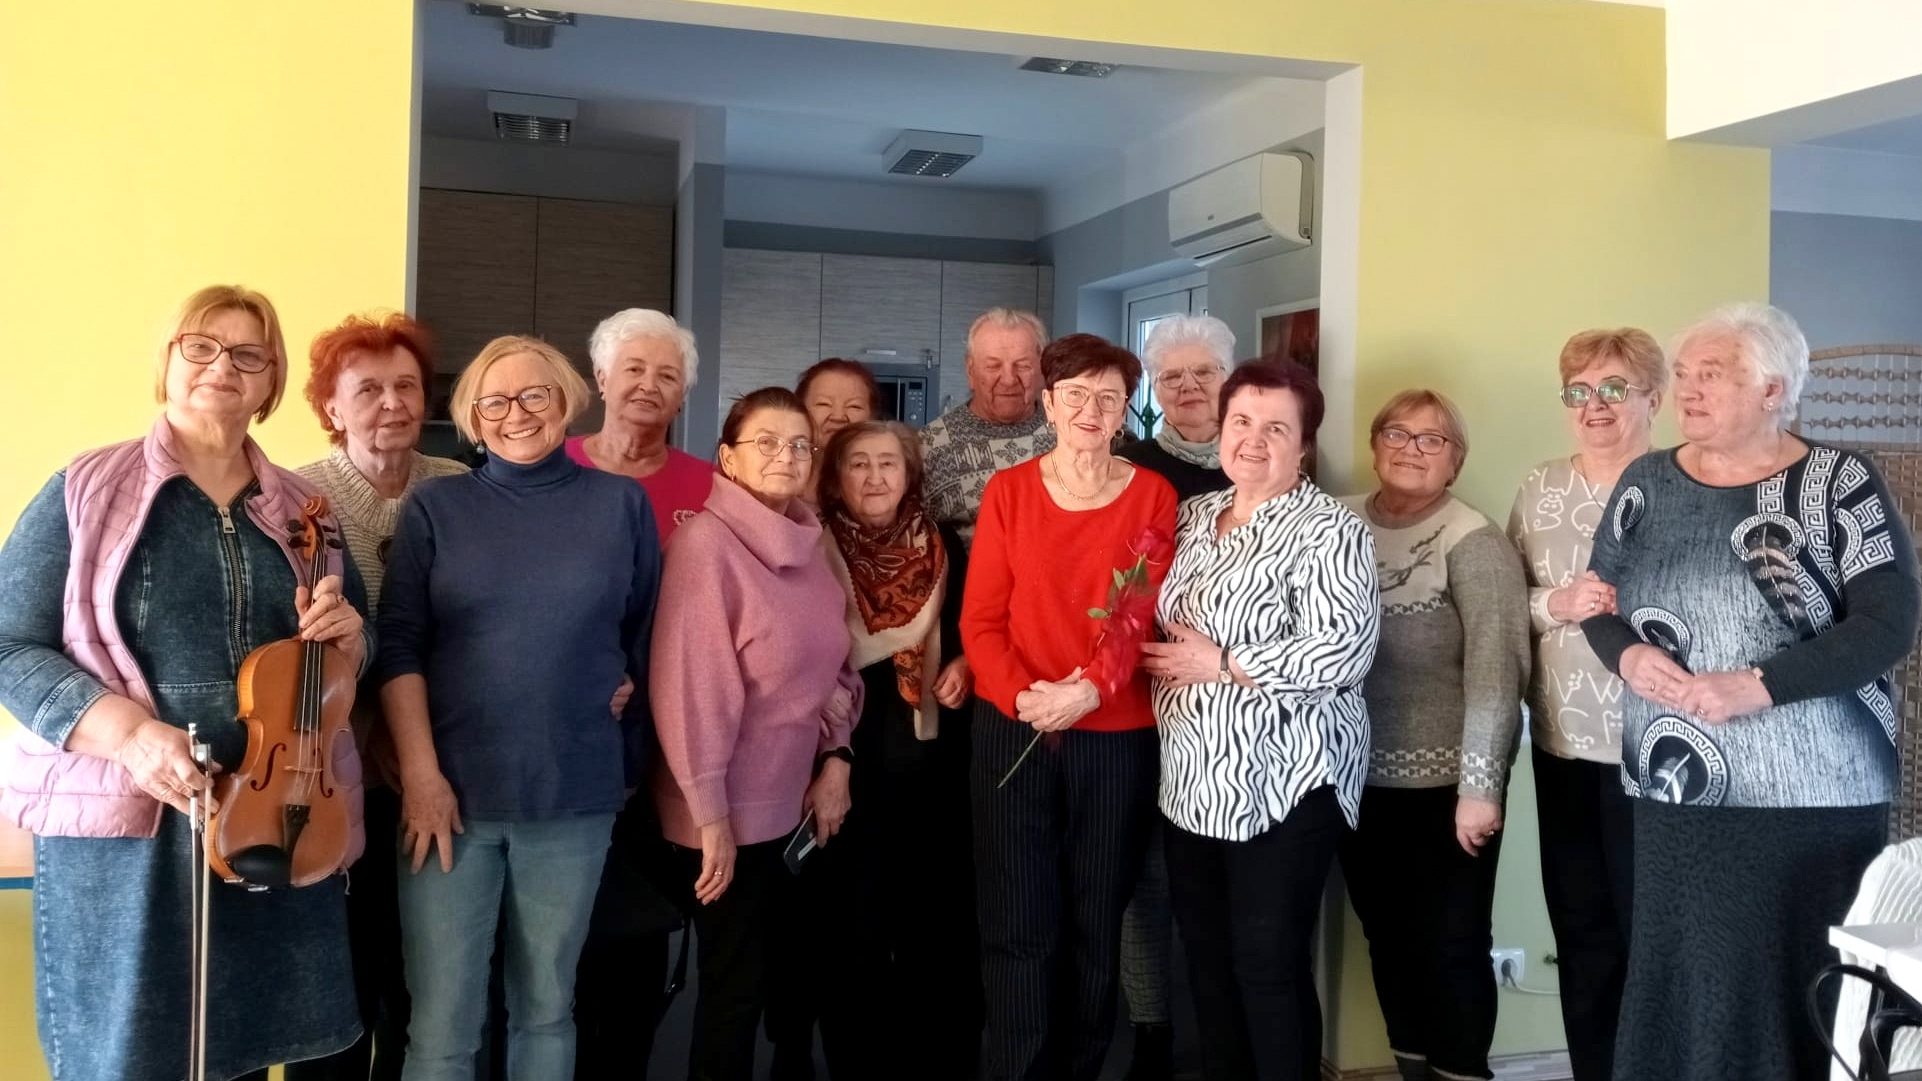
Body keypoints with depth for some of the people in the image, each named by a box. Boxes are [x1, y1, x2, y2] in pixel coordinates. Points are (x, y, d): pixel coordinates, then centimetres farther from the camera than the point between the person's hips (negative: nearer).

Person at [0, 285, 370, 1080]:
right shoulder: (85, 493, -1)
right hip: (125, 825, -3)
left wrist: (347, 637, -8)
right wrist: (127, 732, -20)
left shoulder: (304, 511, 10)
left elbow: (351, 655, 17)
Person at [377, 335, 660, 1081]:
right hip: (453, 791, -1)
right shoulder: (435, 506, 3)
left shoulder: (621, 504, 5)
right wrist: (420, 772, -10)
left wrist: (623, 748, 4)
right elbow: (398, 645, -2)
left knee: (546, 1008, 14)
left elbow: (645, 639, 10)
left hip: (575, 795, 1)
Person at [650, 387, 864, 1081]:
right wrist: (709, 813, -20)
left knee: (782, 971, 17)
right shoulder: (706, 541, -16)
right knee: (735, 985, 5)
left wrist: (835, 760, 1)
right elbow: (689, 683, -20)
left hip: (794, 798, 7)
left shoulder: (808, 544, 6)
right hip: (731, 808, -7)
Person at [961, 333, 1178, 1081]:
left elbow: (1151, 618, -4)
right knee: (1018, 927, 2)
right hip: (1013, 730, 0)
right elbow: (980, 618, -1)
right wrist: (1020, 695, -18)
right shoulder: (1008, 491, 3)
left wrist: (1090, 690, -19)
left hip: (1117, 735, 0)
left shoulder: (1153, 496, 1)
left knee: (1096, 923, 10)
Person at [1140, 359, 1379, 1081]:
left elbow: (1348, 650, -22)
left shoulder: (1328, 528, -11)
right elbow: (1165, 625, 22)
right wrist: (1156, 658, 0)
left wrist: (1219, 664, -19)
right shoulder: (1193, 516, 11)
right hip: (1194, 781, 7)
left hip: (1284, 782, -7)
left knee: (1269, 963, 1)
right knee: (1207, 956, 16)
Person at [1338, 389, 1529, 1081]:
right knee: (1388, 938, 17)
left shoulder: (1472, 541, -10)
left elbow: (1495, 666, -17)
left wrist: (1481, 787, -22)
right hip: (1358, 777, 5)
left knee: (1452, 945, 6)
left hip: (1445, 781, -5)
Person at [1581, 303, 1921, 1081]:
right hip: (1673, 797, 4)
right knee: (1672, 987, 9)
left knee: (1790, 992, 3)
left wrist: (1759, 686, -21)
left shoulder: (1839, 484, -6)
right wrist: (1627, 656, -11)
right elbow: (1597, 600, 11)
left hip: (1810, 799, -3)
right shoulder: (1648, 482, 7)